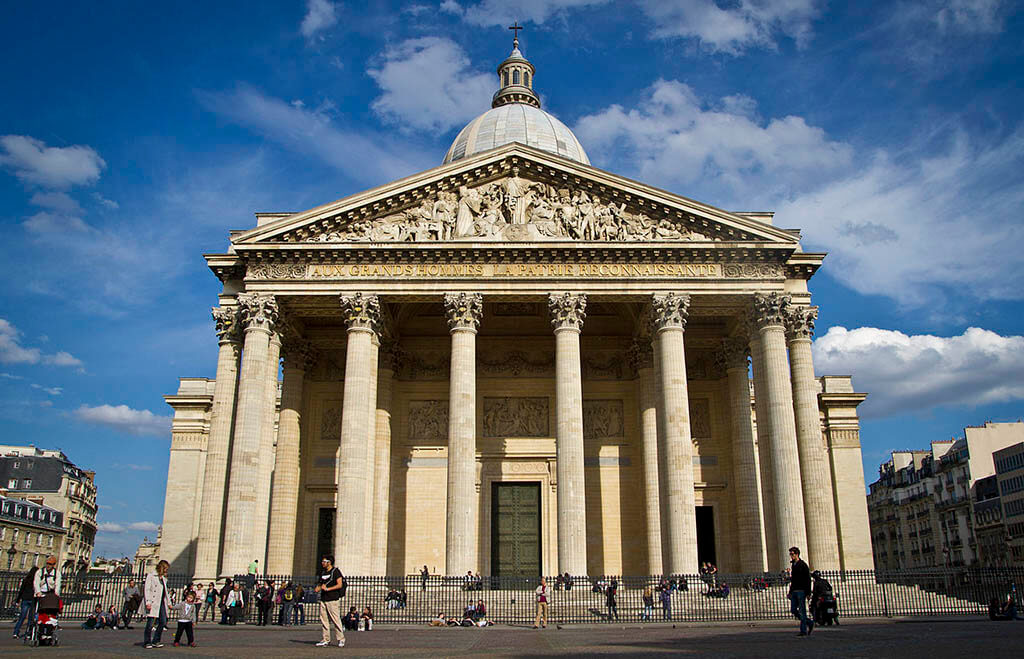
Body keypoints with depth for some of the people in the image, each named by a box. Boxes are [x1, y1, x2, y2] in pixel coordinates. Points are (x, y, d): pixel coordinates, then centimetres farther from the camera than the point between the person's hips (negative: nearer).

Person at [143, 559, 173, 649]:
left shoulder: (164, 578, 21)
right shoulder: (151, 576, 0)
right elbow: (146, 589, -8)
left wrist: (169, 602, 21)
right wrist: (147, 602, -18)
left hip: (162, 603, 7)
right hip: (153, 603, -7)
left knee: (163, 622, 2)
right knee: (151, 622, -9)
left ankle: (156, 641, 12)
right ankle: (147, 642, 3)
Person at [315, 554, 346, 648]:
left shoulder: (335, 571, -5)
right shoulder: (323, 572, 17)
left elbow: (339, 585, -11)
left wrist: (328, 589, -18)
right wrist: (318, 588, 1)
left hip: (333, 600, -7)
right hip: (323, 600, 7)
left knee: (336, 620, -6)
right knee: (323, 620, 5)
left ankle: (341, 639, 3)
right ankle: (325, 640, 12)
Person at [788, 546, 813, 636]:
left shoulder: (803, 565, -7)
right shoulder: (792, 565, 16)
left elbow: (808, 580, -10)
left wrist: (808, 593, -15)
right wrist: (790, 592, 17)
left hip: (801, 591, -8)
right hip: (794, 591, 8)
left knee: (802, 611, -5)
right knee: (793, 610, 5)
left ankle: (804, 631, 1)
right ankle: (810, 623, 21)